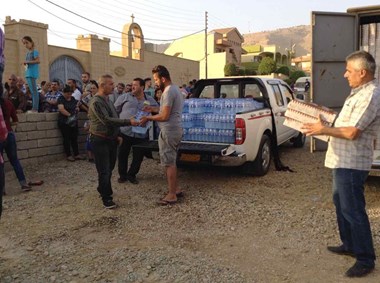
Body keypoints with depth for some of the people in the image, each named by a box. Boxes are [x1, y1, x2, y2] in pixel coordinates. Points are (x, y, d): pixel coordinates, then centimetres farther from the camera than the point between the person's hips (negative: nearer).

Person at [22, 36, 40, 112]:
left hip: (32, 73, -9)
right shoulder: (28, 53, 19)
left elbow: (38, 61, -16)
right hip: (28, 73, 9)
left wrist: (27, 62, -15)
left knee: (34, 91, -11)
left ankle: (35, 108, -12)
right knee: (32, 91, 10)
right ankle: (34, 108, 13)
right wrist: (25, 63, 5)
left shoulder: (34, 51, -5)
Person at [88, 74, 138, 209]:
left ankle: (103, 190, 31)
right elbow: (107, 120, -24)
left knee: (109, 168, 15)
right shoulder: (96, 102, -16)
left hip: (111, 140, 8)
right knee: (104, 171, -2)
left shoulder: (107, 100, 14)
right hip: (100, 141, -8)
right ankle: (106, 198, 8)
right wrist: (128, 121, -26)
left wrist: (117, 135, 18)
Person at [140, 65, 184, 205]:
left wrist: (148, 118, -9)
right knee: (171, 161, 19)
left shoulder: (168, 91, -19)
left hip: (169, 132, -10)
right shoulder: (175, 89, 14)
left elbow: (165, 116, -21)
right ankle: (176, 188, 28)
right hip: (175, 129, 10)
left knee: (169, 163, -3)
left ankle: (172, 195, 5)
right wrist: (153, 109, 19)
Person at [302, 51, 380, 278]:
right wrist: (327, 123, 13)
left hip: (351, 163, -11)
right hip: (343, 161, 11)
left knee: (353, 210, -3)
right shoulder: (359, 93, 15)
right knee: (342, 203, 21)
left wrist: (324, 130, -14)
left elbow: (352, 132, -24)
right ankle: (349, 245, 36)